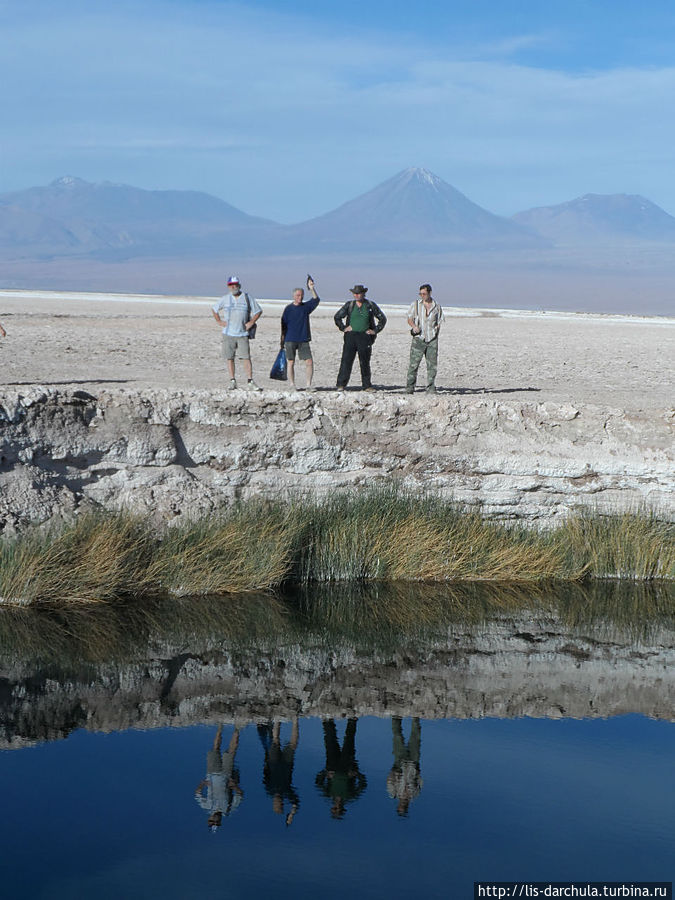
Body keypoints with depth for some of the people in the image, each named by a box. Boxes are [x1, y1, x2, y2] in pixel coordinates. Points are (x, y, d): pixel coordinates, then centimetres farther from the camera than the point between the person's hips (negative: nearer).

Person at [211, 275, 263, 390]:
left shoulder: (248, 298, 3)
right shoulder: (225, 299, 8)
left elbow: (258, 311, 12)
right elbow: (214, 310, 22)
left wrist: (251, 322, 0)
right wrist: (219, 321, 9)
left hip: (243, 334, -2)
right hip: (228, 333, 2)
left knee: (246, 357, -10)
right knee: (229, 358, 3)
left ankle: (250, 382, -13)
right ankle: (232, 381, 10)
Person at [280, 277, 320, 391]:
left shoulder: (306, 307, 8)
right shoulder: (288, 308, 3)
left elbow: (316, 300, -9)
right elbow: (283, 325, 5)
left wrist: (312, 288, -24)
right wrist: (282, 340, 3)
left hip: (304, 340, 2)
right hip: (290, 340, -2)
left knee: (309, 362, -5)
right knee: (291, 362, 1)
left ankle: (309, 384, 2)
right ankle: (292, 385, 9)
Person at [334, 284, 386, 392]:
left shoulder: (371, 305, 5)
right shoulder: (349, 305, 7)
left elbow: (383, 319, 12)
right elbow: (337, 317, 17)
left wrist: (375, 330, 4)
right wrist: (343, 328, 6)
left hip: (365, 336, 0)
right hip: (351, 336, 0)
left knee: (365, 362, 4)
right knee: (346, 360, -6)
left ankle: (366, 385, 12)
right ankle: (341, 384, -5)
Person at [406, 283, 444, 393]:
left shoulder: (436, 307, 10)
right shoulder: (415, 304, 7)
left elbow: (439, 322, 18)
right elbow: (410, 319, 8)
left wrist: (437, 329, 0)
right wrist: (414, 326, -11)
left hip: (432, 339, 1)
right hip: (419, 338, -1)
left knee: (432, 364, -1)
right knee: (414, 363, -8)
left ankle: (431, 388, 6)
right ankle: (410, 387, -4)